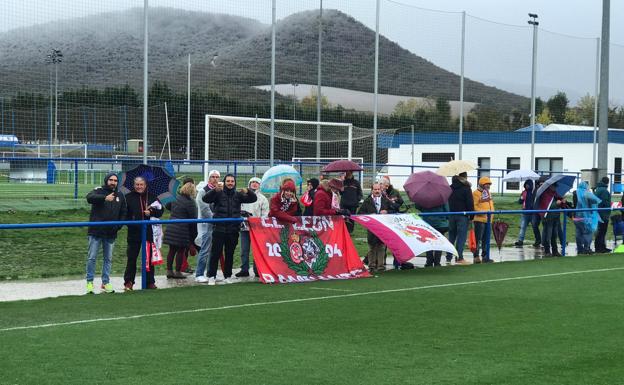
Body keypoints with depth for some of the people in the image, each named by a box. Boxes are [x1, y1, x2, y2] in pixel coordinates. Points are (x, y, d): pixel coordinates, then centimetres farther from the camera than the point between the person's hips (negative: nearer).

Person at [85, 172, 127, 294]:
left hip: (111, 233, 4)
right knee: (91, 258, -1)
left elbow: (123, 212, 17)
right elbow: (89, 197, -26)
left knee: (108, 259, 9)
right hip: (96, 231, -4)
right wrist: (104, 198, -42)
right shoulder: (99, 191, -4)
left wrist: (118, 225, -1)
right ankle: (89, 282, 8)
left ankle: (106, 283, 17)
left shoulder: (120, 196, 10)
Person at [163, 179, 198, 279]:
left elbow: (167, 206, 25)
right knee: (181, 250, 2)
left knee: (172, 250, 11)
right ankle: (177, 272, 6)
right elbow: (193, 219, -10)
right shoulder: (190, 202, -13)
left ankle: (169, 271, 14)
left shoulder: (176, 197, 7)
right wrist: (194, 233, -1)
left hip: (171, 228, 7)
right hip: (182, 229, -6)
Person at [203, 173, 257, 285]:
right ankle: (211, 277, 4)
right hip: (219, 229, -3)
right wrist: (215, 190, -32)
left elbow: (253, 199, 2)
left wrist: (247, 192, -21)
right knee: (215, 253, -2)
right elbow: (205, 199, -14)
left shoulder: (238, 195, 9)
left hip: (233, 230, 3)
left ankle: (228, 276, 20)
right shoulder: (218, 193, 1)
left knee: (230, 254, 10)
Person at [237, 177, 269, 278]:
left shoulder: (262, 198, 8)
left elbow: (265, 214, 3)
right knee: (244, 250, 2)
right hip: (245, 227, 2)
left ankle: (257, 270, 4)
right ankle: (244, 270, 6)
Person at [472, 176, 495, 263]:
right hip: (479, 219, -9)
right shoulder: (476, 193, -9)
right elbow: (474, 206, -16)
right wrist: (482, 212, -23)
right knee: (478, 239, -7)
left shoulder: (488, 193, 19)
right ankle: (476, 256, -4)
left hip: (488, 220, 9)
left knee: (486, 239, 13)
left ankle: (485, 256, 20)